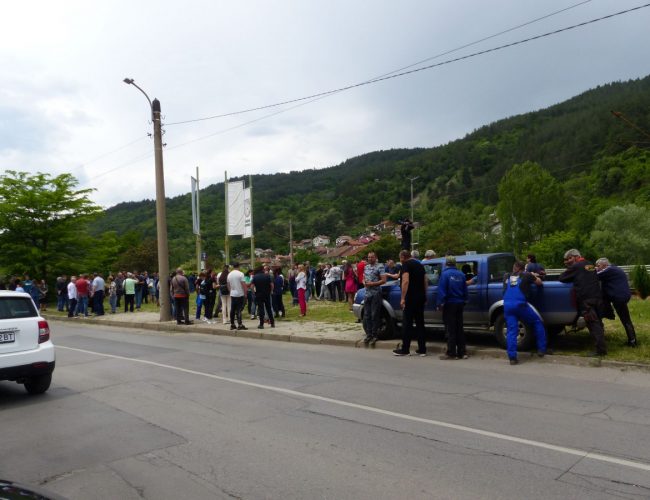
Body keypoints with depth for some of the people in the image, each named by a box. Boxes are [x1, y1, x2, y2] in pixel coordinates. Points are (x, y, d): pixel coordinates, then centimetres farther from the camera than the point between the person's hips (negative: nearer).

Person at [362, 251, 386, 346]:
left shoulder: (380, 267, -7)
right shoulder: (366, 267, 15)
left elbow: (383, 280, -12)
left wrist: (372, 284, -17)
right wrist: (364, 283, 0)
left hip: (376, 294, -7)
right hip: (367, 293, 7)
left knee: (374, 315, -2)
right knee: (366, 315, 7)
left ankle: (374, 336, 5)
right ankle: (368, 334, 15)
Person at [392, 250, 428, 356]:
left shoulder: (406, 265, -7)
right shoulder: (420, 264, 18)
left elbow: (406, 281, -19)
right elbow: (426, 282, 19)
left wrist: (403, 298, -19)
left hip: (411, 298, -7)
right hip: (421, 298, 7)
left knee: (407, 323, -1)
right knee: (420, 323, 11)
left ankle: (405, 350, 2)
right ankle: (422, 349, 12)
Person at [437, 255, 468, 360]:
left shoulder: (445, 274, -11)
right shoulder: (461, 275, 6)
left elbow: (441, 290, -15)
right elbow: (465, 290, 10)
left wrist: (440, 303, -9)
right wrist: (463, 302, 18)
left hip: (449, 304, -5)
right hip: (459, 304, 6)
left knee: (450, 329, -1)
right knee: (459, 329, 12)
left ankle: (451, 353, 1)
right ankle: (462, 352, 15)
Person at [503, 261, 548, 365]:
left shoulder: (506, 277, 20)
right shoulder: (526, 275, 10)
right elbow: (539, 282, 20)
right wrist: (534, 276, 41)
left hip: (507, 306, 3)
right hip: (520, 305, -3)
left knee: (511, 331, 4)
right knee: (538, 322, 17)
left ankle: (512, 357, -3)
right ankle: (541, 349, 20)